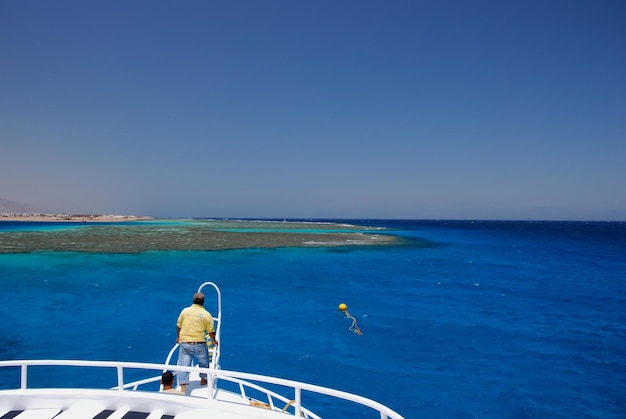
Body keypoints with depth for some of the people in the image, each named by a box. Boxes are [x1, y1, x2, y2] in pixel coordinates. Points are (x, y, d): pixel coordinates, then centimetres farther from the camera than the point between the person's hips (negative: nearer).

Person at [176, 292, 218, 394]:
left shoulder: (185, 310, 2)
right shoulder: (206, 315, -6)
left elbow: (178, 326, 12)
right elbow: (211, 332, -2)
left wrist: (178, 337, 30)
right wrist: (214, 340, 17)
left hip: (184, 343, 2)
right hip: (199, 344, -1)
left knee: (183, 365, 3)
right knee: (204, 362, 23)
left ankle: (183, 388, -3)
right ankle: (203, 380, 37)